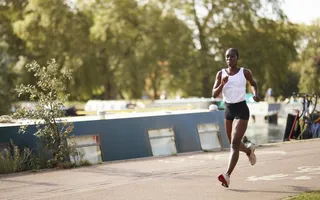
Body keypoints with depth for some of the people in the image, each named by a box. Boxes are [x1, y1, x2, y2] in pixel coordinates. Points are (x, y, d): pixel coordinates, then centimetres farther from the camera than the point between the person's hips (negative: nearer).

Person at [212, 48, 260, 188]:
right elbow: (214, 94, -2)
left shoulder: (245, 72, -2)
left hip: (241, 109, -5)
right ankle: (249, 150, 52)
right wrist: (222, 84, -19)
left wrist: (256, 94, -2)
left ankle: (227, 175, -25)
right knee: (234, 144, 18)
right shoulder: (221, 74, 3)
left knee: (234, 144, -17)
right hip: (228, 110, 5)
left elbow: (253, 83, 18)